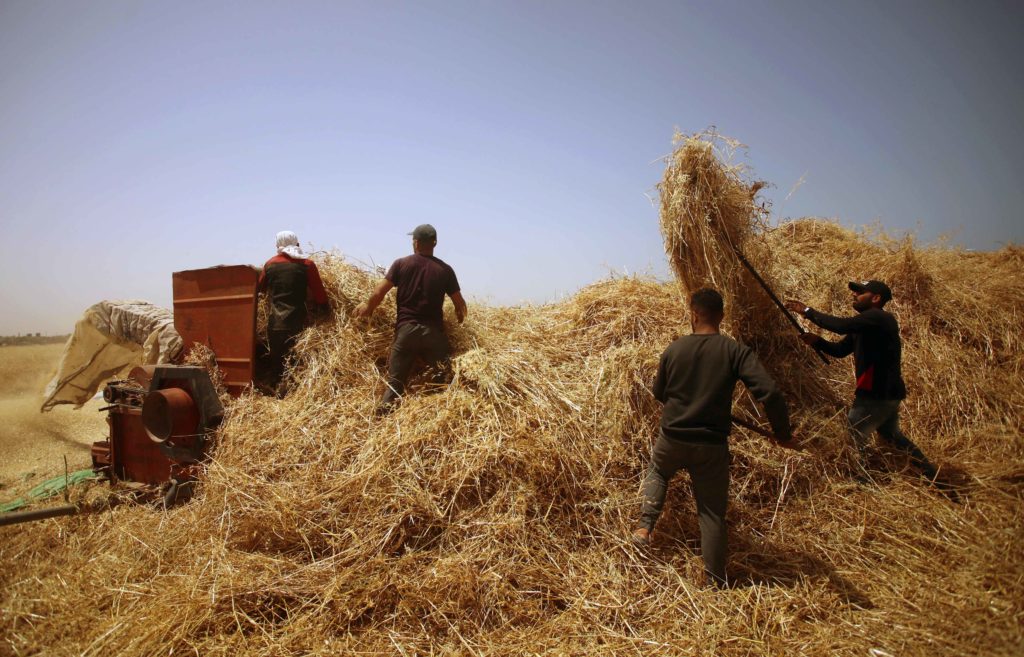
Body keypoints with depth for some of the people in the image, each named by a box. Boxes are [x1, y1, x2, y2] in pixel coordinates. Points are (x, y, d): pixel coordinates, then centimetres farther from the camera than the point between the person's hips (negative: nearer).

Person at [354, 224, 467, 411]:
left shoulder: (401, 264, 1)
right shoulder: (445, 269, 3)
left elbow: (379, 292, 0)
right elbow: (460, 304, 8)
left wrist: (367, 307, 20)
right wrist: (460, 316, 31)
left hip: (406, 329, 0)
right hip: (434, 332, 0)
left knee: (394, 383, 5)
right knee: (443, 382, 6)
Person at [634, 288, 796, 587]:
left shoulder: (673, 350, -4)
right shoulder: (736, 351, -11)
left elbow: (659, 393, 9)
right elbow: (769, 392, -20)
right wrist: (783, 434, -6)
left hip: (672, 439, 2)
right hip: (712, 446, -1)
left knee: (657, 472, 33)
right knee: (712, 513, 11)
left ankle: (645, 526, 21)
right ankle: (716, 582, 16)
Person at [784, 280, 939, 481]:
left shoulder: (879, 318, -19)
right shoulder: (866, 324, 12)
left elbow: (841, 325, -33)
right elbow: (840, 350, 11)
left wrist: (808, 311, -25)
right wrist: (816, 340, -8)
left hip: (879, 394, -11)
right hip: (884, 393, 11)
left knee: (853, 436, -2)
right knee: (892, 436, 26)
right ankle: (934, 477, 39)